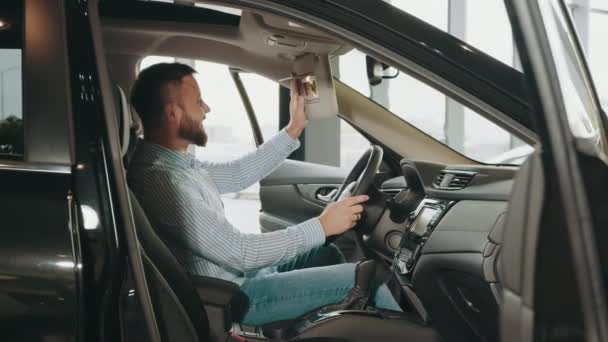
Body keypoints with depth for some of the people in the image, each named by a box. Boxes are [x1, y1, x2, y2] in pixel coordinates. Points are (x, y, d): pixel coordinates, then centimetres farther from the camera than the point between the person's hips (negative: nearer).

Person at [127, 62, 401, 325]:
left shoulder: (172, 162, 3)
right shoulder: (161, 178, -28)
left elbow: (239, 174, 15)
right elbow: (240, 252, -27)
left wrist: (294, 129, 12)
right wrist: (322, 226, -18)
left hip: (237, 273, 10)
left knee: (329, 254, 22)